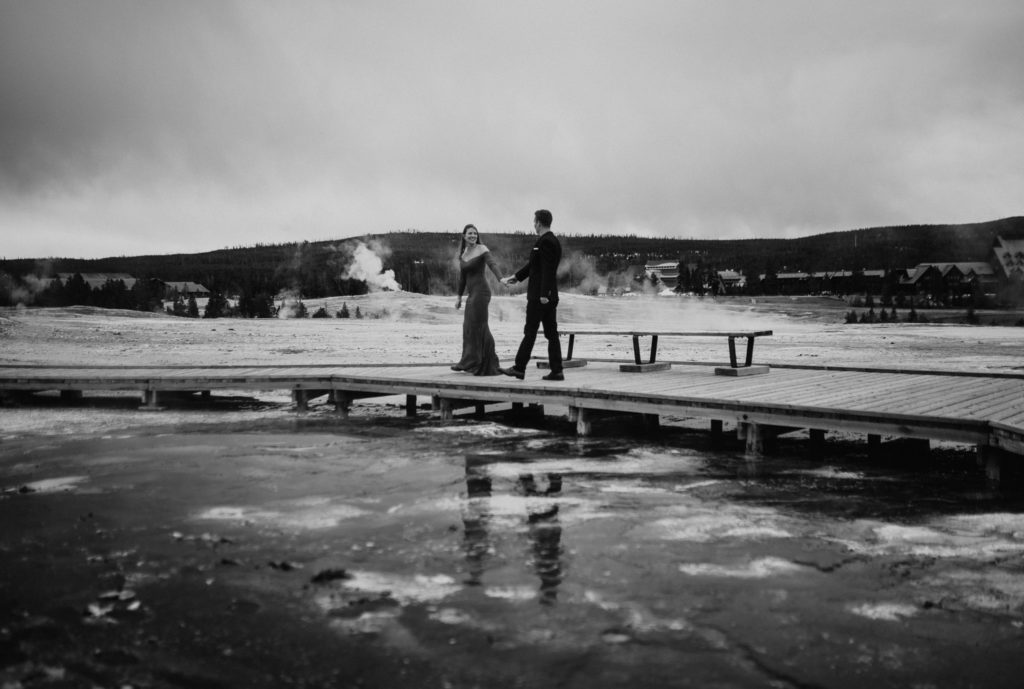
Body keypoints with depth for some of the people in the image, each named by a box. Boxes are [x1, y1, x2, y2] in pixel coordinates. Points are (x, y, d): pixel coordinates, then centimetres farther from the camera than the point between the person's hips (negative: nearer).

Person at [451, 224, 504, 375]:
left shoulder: (482, 249, -7)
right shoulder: (463, 253, 13)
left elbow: (493, 265, -23)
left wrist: (500, 279, -41)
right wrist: (459, 297, 21)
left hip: (481, 292, -8)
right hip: (472, 294, 8)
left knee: (476, 327, -4)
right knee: (469, 328, 14)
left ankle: (472, 362, 4)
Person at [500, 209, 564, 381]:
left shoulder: (545, 241, -14)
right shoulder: (553, 241, 16)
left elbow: (547, 269, -21)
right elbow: (533, 264, 24)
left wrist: (543, 294, -24)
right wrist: (516, 277, 28)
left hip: (539, 296, -9)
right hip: (549, 296, 9)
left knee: (530, 332, -3)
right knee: (551, 333, 7)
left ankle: (519, 368, 4)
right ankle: (556, 371, 7)